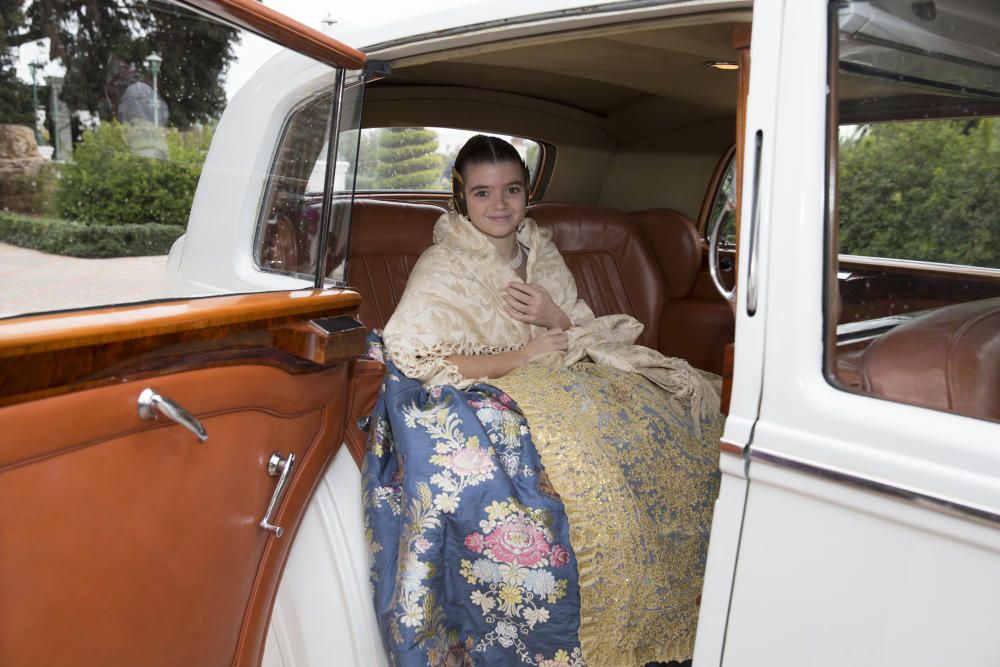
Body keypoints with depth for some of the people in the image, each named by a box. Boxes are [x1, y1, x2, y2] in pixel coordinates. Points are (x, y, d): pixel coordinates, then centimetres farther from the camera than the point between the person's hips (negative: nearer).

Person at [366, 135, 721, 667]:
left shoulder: (542, 253, 12)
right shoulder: (443, 267, -6)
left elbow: (589, 338, 14)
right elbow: (416, 361, -16)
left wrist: (558, 319, -11)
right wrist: (521, 357, -17)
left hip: (561, 378, 7)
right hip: (487, 395, -6)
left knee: (664, 428, -12)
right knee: (580, 467, -33)